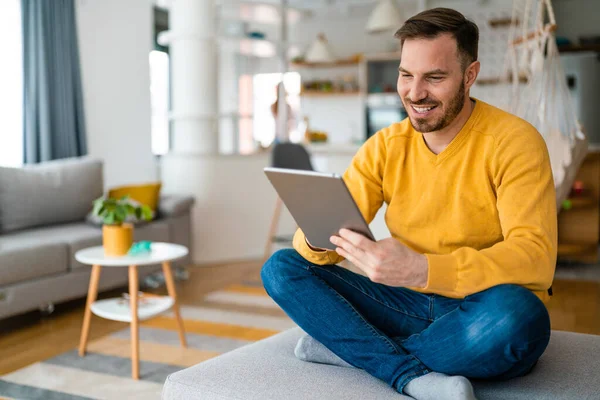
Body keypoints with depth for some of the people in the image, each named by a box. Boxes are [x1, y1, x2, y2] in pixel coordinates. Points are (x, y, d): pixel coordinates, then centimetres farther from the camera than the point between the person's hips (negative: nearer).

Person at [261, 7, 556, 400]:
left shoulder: (513, 142, -11)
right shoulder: (386, 146, 3)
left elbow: (535, 258, -24)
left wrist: (422, 269, -38)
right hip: (409, 305, 4)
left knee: (514, 313, -39)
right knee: (281, 268, -8)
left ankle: (347, 347, -16)